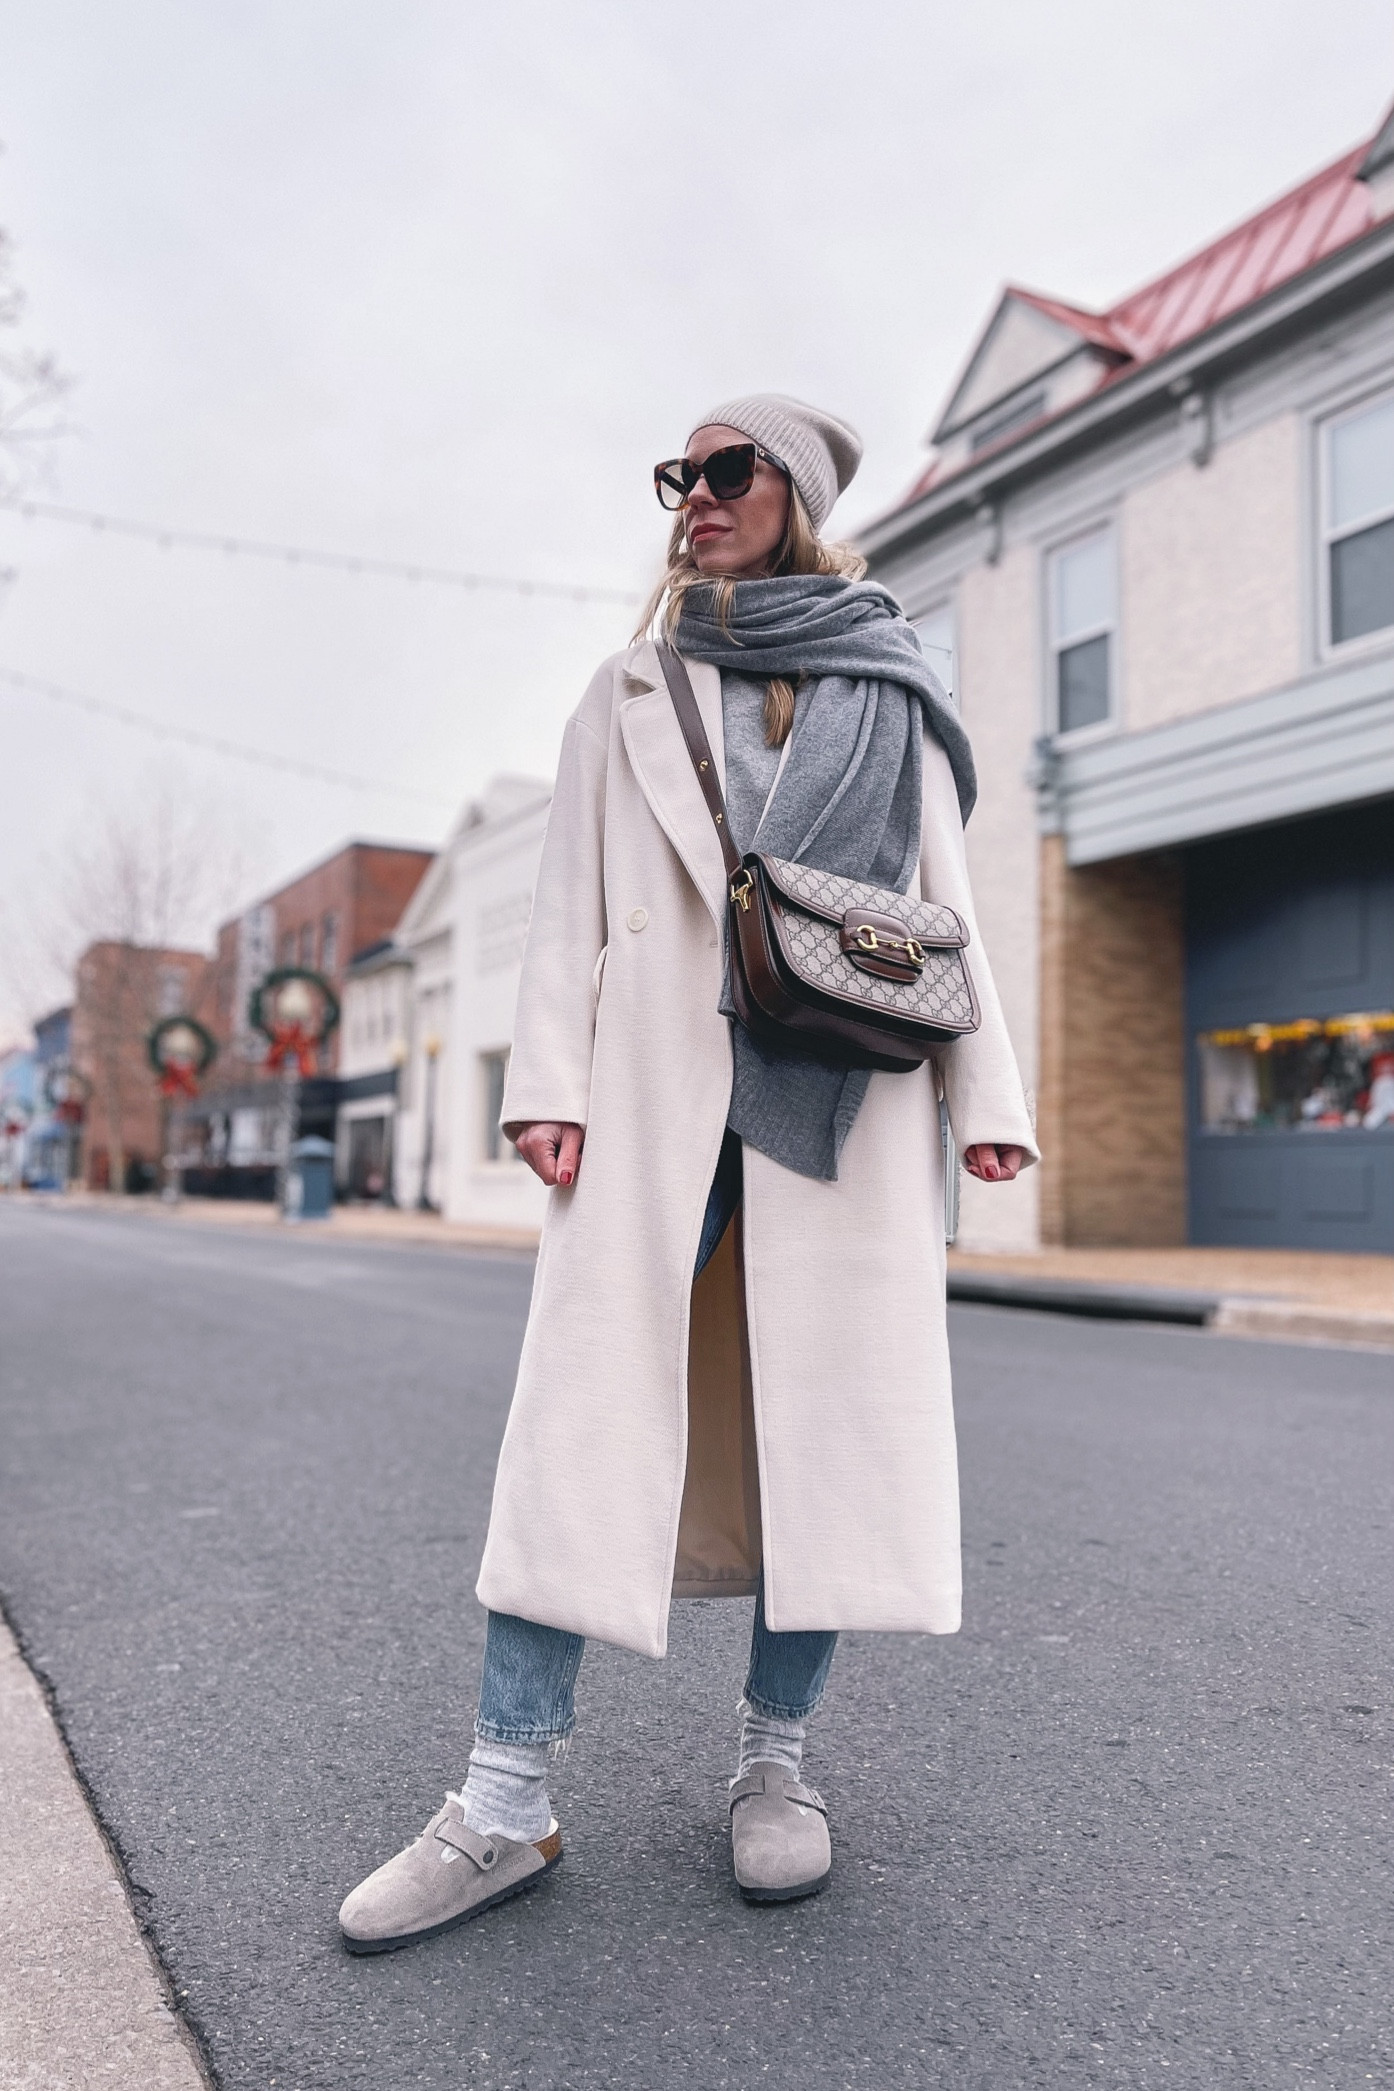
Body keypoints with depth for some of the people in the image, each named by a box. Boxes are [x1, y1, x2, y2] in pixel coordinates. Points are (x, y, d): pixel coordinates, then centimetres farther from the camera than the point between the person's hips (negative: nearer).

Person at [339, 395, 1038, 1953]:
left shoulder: (891, 697, 17)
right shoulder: (630, 693, 18)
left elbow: (945, 906, 13)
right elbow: (572, 904, 10)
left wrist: (982, 1098, 4)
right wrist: (549, 1085, -2)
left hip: (843, 1101, 1)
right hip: (655, 1090, 0)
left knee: (827, 1424, 1)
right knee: (583, 1416, -6)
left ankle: (773, 1761, 19)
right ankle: (504, 1807, 3)